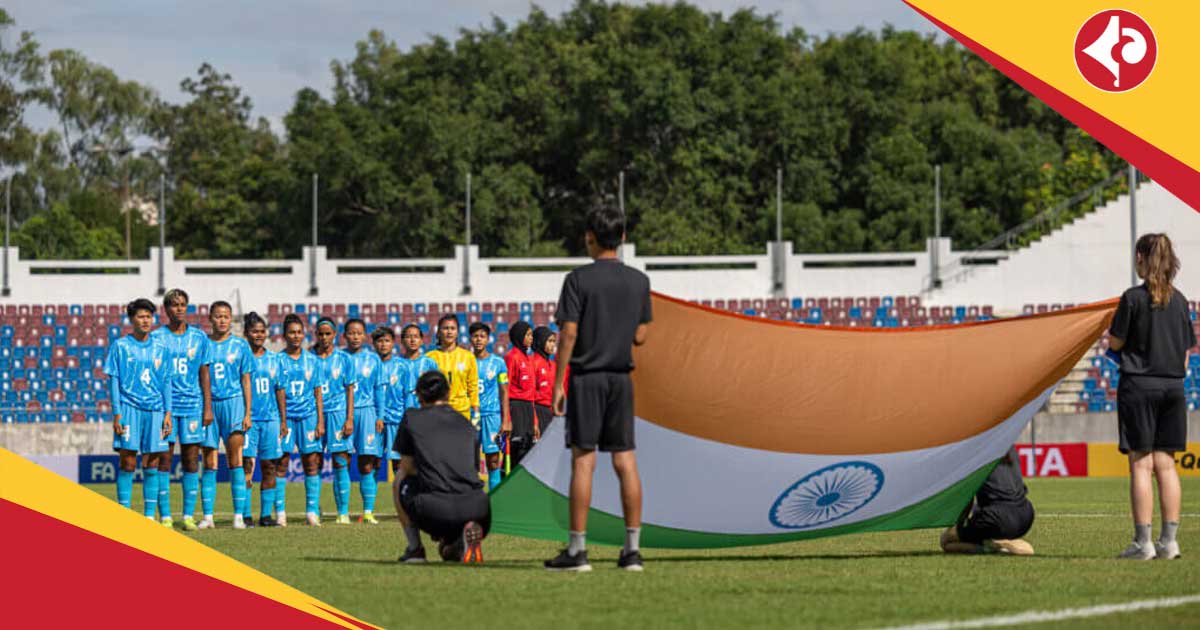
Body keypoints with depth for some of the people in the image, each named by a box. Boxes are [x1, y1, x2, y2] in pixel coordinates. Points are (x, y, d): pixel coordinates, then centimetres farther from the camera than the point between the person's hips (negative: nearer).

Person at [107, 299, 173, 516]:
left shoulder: (160, 349, 12)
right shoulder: (120, 347, 3)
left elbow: (166, 383, 14)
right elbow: (114, 381, 1)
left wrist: (168, 413, 5)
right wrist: (117, 414, -7)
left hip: (154, 410, 3)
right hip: (129, 408, -3)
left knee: (151, 464, 2)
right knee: (127, 462, -6)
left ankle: (149, 515, 6)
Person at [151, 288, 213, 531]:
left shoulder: (199, 338, 8)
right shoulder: (156, 337, 3)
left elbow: (204, 374, 10)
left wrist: (208, 408, 5)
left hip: (192, 405, 1)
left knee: (191, 460, 1)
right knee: (163, 461, -3)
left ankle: (189, 516, 5)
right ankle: (165, 517, 0)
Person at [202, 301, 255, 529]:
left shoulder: (240, 346, 7)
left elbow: (246, 381, 8)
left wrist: (247, 413, 0)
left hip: (233, 402, -1)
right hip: (208, 404, 1)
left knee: (235, 459, -10)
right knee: (209, 462, 2)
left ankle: (239, 516, -12)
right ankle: (207, 516, 4)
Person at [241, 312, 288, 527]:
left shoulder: (273, 359, 13)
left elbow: (280, 390, 16)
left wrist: (283, 420, 12)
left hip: (271, 419, 4)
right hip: (248, 419, -4)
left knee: (269, 467, 3)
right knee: (247, 465, -10)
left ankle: (266, 515, 7)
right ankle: (246, 515, -9)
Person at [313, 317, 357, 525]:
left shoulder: (344, 359, 7)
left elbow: (350, 390, 7)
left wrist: (350, 419, -1)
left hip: (338, 414, -1)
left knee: (341, 463, -4)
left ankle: (343, 512, -2)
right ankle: (314, 510, 1)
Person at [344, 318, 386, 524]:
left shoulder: (373, 359, 10)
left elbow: (379, 389, 11)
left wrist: (380, 416, 3)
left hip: (366, 412, 0)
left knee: (367, 465, -5)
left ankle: (368, 511, -4)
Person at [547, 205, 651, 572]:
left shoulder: (579, 280, -8)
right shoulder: (639, 281, 6)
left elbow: (568, 334, -11)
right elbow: (640, 336, 9)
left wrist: (558, 383, -7)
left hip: (587, 377, -4)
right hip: (621, 377, 4)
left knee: (583, 461, -4)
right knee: (625, 461, 4)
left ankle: (577, 550, -6)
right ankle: (632, 549, 2)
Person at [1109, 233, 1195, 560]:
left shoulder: (1133, 298, -9)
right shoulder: (1179, 301, 8)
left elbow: (1115, 343, -5)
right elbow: (1186, 350, 11)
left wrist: (1110, 334, 17)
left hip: (1139, 385, -5)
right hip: (1173, 386, 5)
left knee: (1141, 463, -3)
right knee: (1165, 463, 8)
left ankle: (1143, 542, -6)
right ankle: (1169, 540, 6)